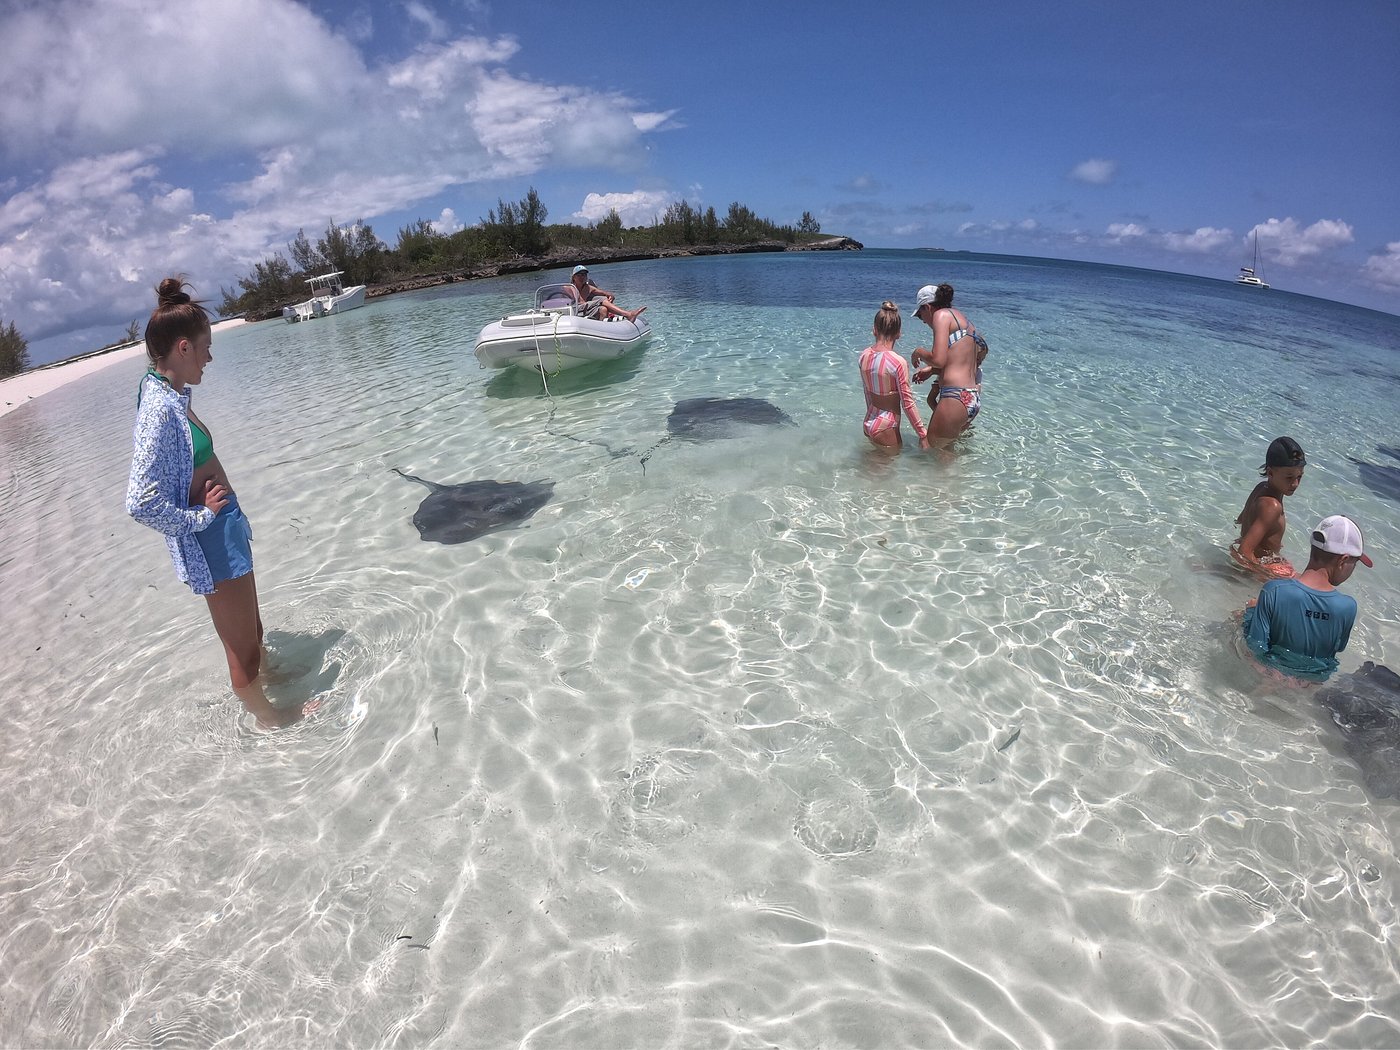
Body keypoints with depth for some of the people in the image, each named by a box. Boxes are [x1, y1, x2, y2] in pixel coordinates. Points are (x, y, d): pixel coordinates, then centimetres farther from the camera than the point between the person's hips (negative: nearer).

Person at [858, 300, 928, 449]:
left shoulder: (864, 355, -3)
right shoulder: (898, 362, -22)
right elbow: (908, 403, -18)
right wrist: (923, 434, -9)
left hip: (868, 423, 7)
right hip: (886, 428, -7)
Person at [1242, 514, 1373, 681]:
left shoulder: (1274, 591, -32)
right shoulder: (1348, 606, -24)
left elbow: (1256, 646, -26)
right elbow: (1339, 647, -4)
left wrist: (1251, 610, -9)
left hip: (1274, 668, -2)